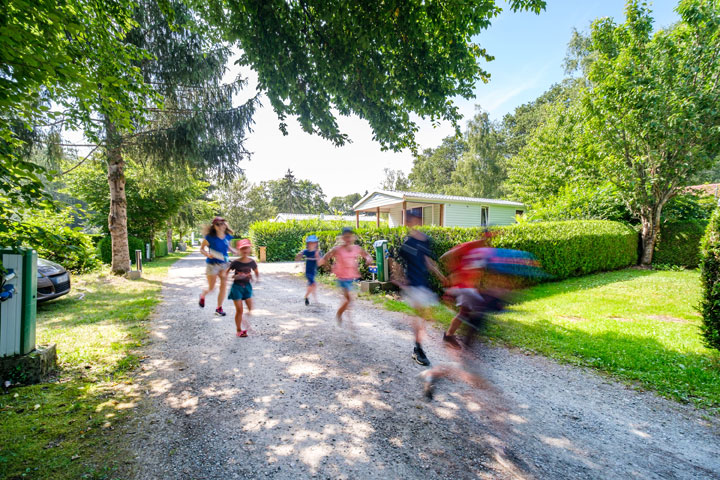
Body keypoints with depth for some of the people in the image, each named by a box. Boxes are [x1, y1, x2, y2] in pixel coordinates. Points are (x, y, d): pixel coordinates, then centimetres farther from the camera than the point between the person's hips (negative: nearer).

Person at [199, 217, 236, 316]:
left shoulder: (228, 237, -2)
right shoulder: (210, 237, -15)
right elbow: (201, 249, -5)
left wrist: (236, 252, 1)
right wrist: (207, 254, -25)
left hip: (224, 264, 4)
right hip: (212, 264, -4)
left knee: (224, 286, 1)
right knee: (211, 288, 6)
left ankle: (219, 308, 18)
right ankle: (202, 295, 43)